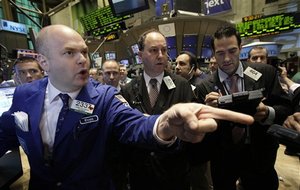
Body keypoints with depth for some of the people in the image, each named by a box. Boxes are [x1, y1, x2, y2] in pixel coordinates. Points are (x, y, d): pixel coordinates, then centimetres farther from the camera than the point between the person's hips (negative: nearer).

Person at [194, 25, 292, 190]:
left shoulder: (266, 73, -7)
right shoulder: (204, 88, -10)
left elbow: (285, 107, -3)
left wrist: (268, 113, -24)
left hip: (259, 156, 1)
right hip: (223, 159, 0)